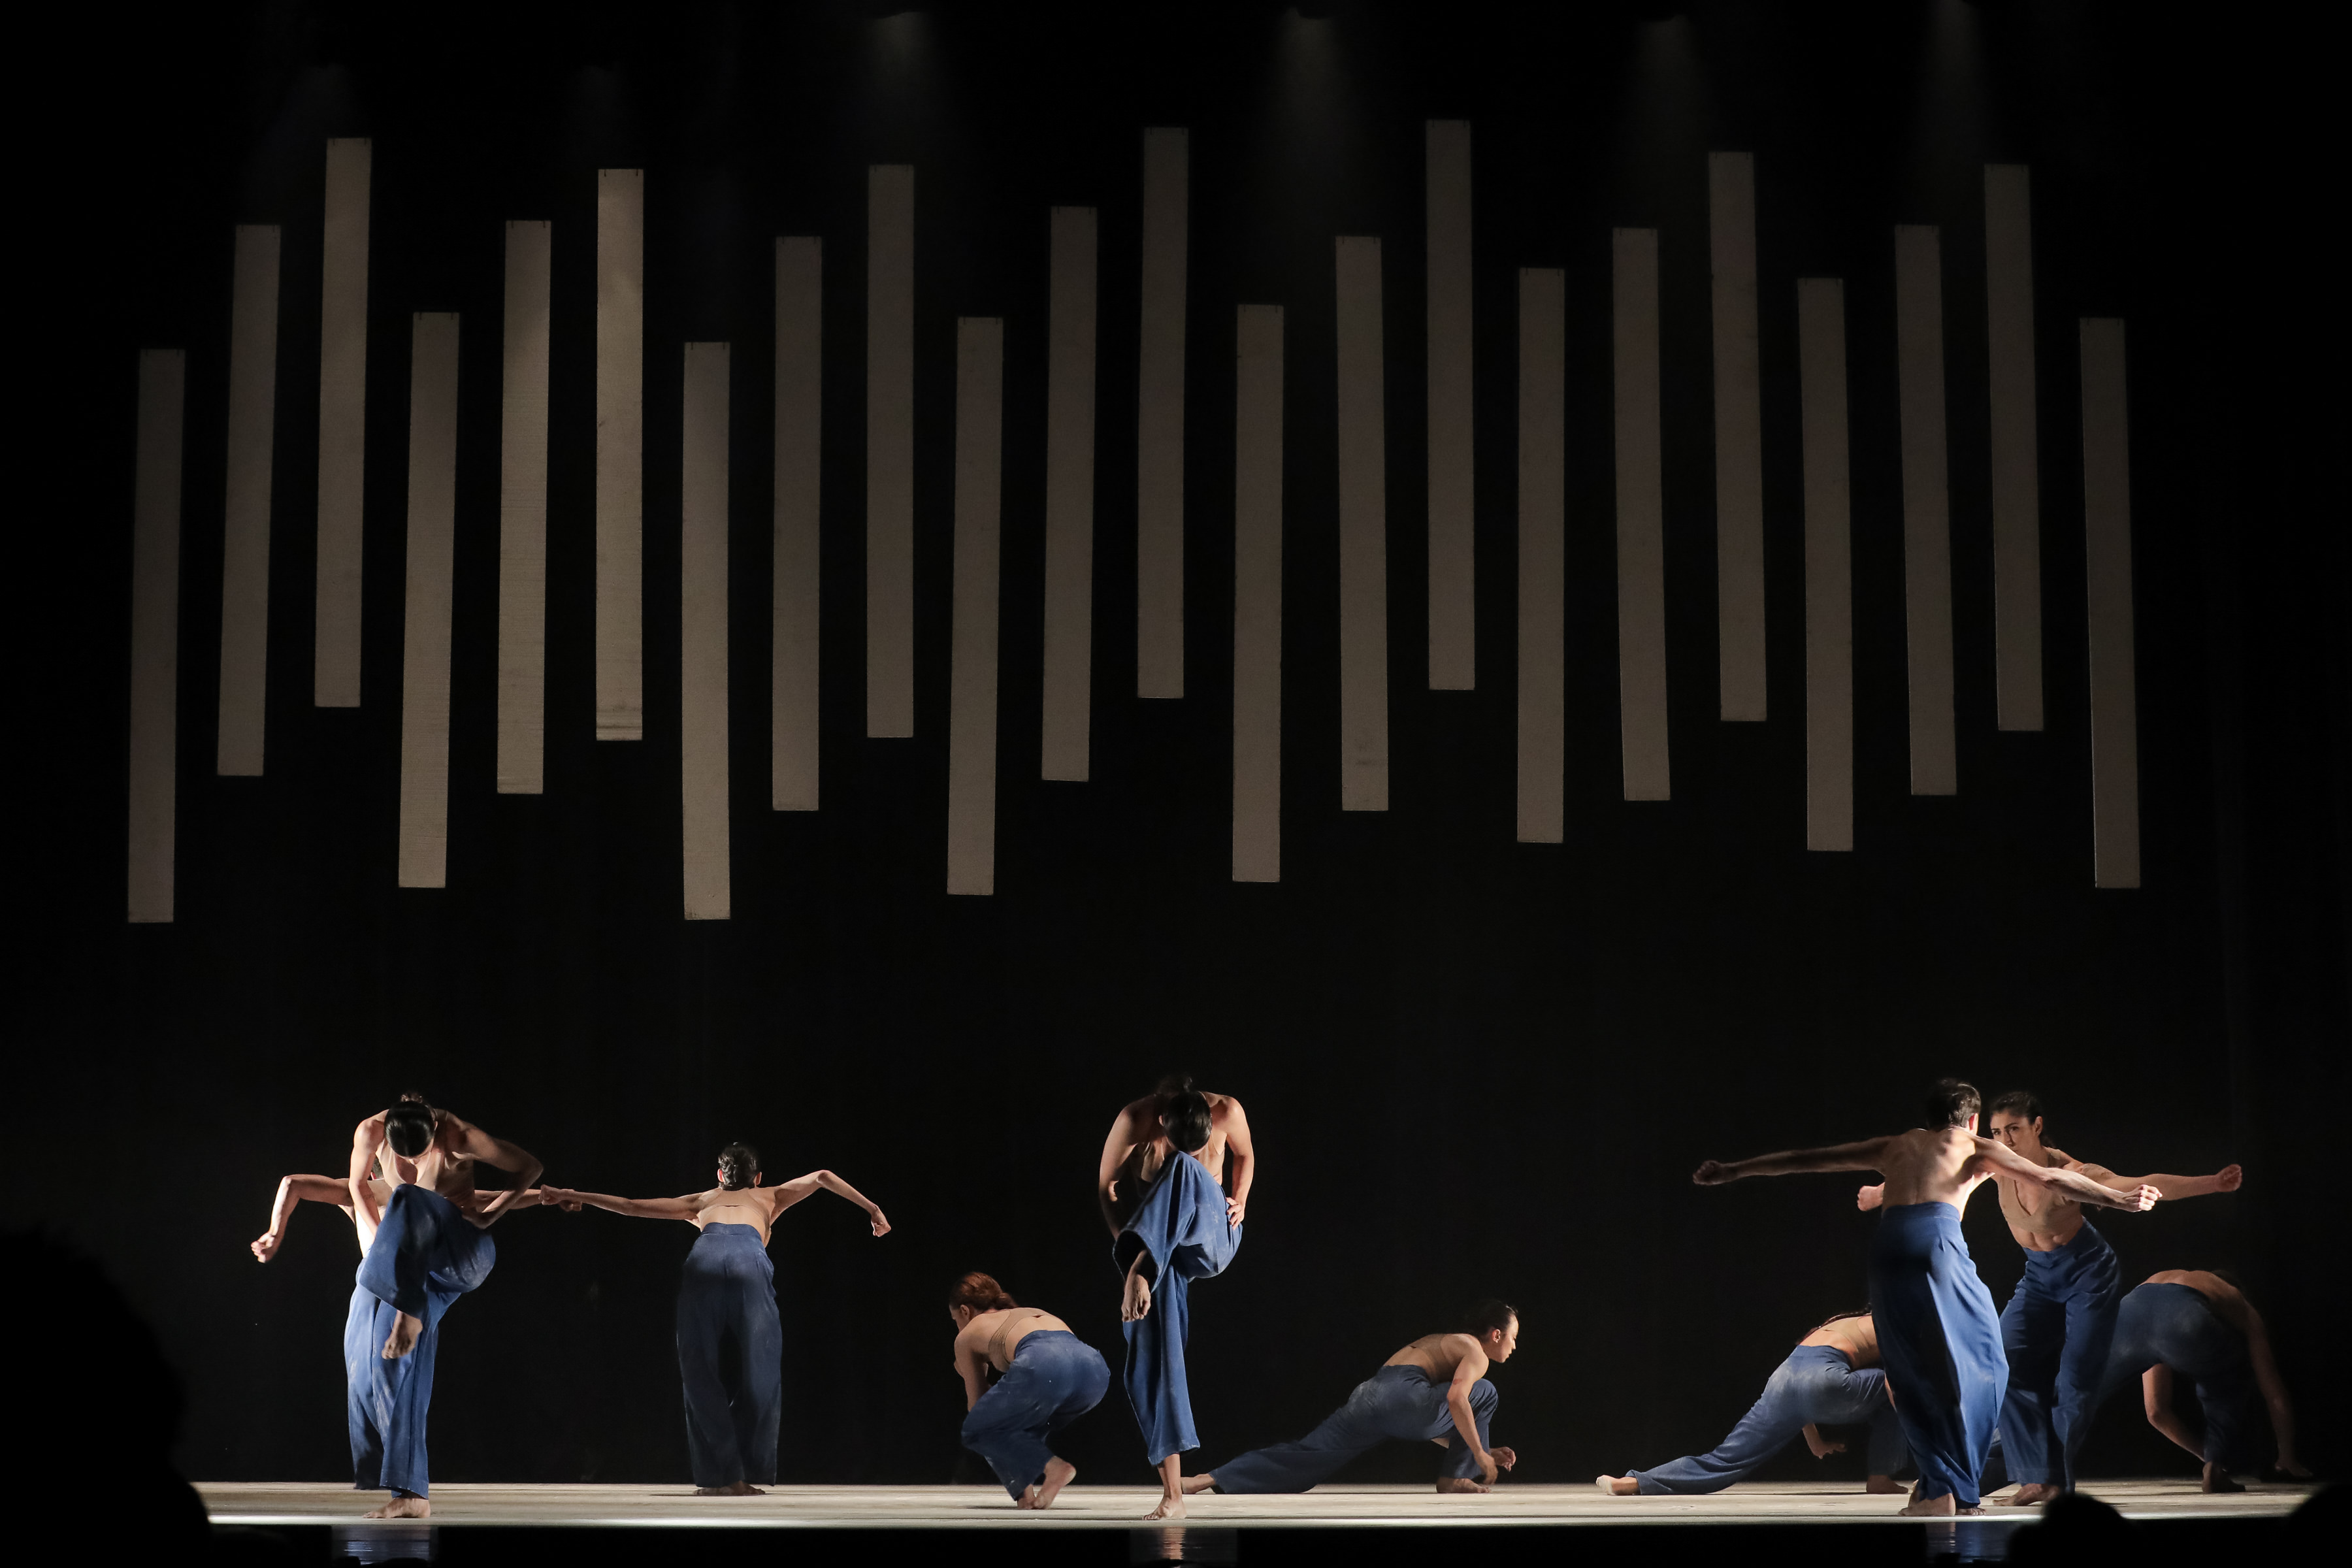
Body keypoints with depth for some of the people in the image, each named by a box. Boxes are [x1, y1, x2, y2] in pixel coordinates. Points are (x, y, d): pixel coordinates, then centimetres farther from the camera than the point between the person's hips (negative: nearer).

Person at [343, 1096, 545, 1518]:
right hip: (408, 1263, 5)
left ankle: (410, 1312, -44)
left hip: (464, 1256, -5)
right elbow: (358, 1185, 10)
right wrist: (379, 1242, 4)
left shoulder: (460, 1137, -21)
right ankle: (411, 1493, -4)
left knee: (408, 1200, -33)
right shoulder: (370, 1132, -11)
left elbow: (530, 1168, -8)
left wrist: (489, 1215, -9)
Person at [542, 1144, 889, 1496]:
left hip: (705, 1256, 1)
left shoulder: (702, 1202, 42)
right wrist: (872, 1209, 39)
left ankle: (721, 1476, 1)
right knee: (757, 1374, 6)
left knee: (701, 1373, 6)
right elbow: (821, 1177, 35)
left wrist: (577, 1197, 54)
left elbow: (632, 1206, 44)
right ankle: (745, 1474, 2)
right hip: (750, 1258, -1)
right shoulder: (768, 1198, 40)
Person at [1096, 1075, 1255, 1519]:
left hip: (1213, 1239, 0)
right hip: (1156, 1246, 0)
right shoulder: (1136, 1120, -16)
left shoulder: (1227, 1111, -12)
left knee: (1183, 1169, -33)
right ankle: (1172, 1492, -16)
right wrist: (1126, 1242, -15)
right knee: (1154, 1352, -15)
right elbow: (1106, 1186, -6)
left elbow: (1245, 1155, 10)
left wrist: (1240, 1201, -5)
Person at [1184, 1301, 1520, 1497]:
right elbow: (1456, 1399, -11)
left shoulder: (1438, 1343, 38)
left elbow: (1429, 1423, 43)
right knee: (1483, 1393, 10)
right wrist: (1479, 1454, -4)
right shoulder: (1476, 1352, 10)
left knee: (1304, 1456, -1)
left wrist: (1483, 1452, 41)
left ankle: (1210, 1480, -14)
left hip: (1366, 1396, 8)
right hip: (1401, 1394, -8)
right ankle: (1457, 1478, 9)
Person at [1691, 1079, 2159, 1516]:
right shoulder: (1977, 1148, 24)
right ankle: (1949, 1491, -1)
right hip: (1938, 1238, -3)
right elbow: (2049, 1177, 13)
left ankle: (1937, 1488, 7)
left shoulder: (1895, 1146, 32)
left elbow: (1803, 1160, 35)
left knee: (1913, 1374, 12)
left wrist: (1730, 1172, 41)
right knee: (1977, 1366, 6)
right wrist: (2119, 1199, 17)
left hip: (1889, 1243, 3)